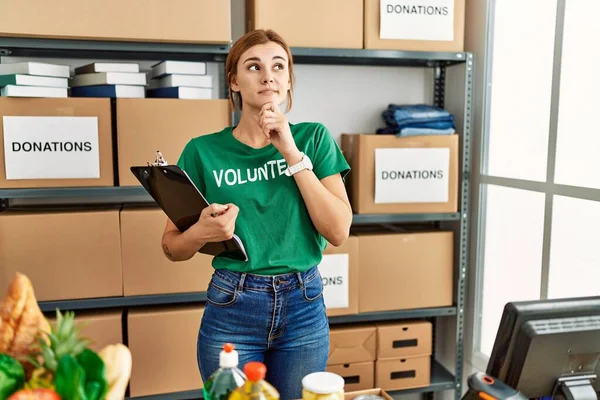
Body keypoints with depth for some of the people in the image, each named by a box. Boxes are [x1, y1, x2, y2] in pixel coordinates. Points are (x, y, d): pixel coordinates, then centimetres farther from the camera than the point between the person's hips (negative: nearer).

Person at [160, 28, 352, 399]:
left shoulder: (313, 138, -1)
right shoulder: (204, 150, -5)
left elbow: (339, 231, -11)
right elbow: (172, 246, 2)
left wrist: (292, 153, -16)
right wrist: (201, 233, -20)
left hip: (304, 307, 2)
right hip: (231, 309, -1)